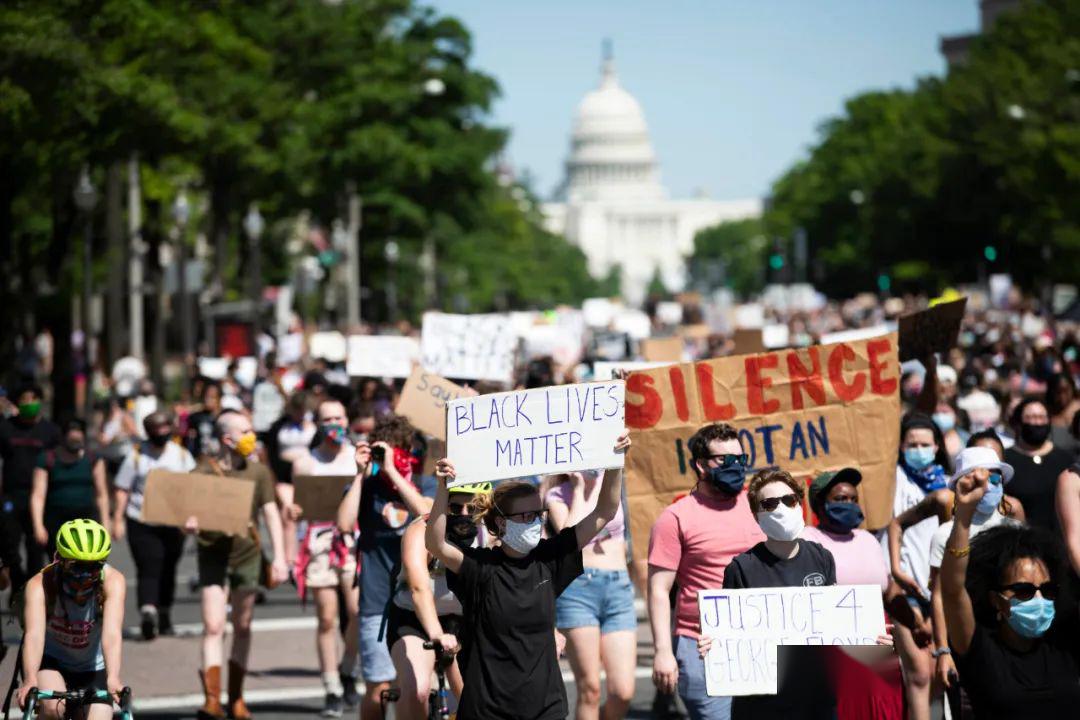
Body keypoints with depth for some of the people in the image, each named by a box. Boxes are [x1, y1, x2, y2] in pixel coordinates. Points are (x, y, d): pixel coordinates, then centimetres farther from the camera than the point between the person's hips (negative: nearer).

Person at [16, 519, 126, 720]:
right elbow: (34, 634, -42)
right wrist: (30, 680, -58)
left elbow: (112, 634, -39)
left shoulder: (112, 581, -27)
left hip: (93, 668, 2)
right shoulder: (40, 585, -28)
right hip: (50, 661, -2)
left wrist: (113, 679, -55)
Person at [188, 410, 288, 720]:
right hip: (213, 554, -3)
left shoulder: (258, 473, 2)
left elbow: (271, 514, 3)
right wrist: (188, 524, -28)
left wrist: (279, 556, -5)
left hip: (247, 554, 3)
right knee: (213, 627, -11)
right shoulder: (203, 472, -5)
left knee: (242, 627, 8)